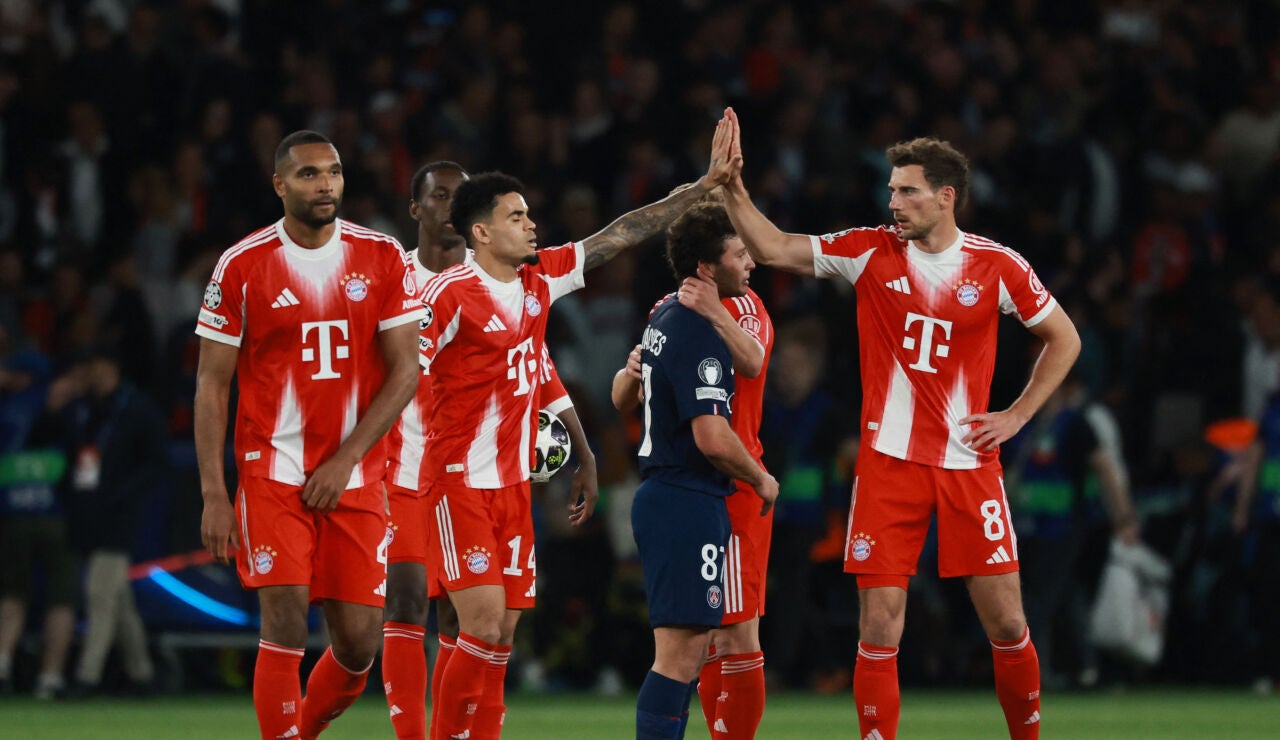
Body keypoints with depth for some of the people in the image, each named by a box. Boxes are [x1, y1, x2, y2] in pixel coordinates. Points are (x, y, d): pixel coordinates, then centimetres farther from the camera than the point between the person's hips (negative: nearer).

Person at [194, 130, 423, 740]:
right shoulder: (242, 266, -2)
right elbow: (211, 385, 0)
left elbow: (405, 371, 1)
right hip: (272, 476, -2)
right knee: (285, 625, -14)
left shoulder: (383, 259, 2)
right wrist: (213, 495, -7)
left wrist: (345, 460, -9)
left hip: (355, 479, 2)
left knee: (359, 641, 1)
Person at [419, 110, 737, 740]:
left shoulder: (540, 277, 7)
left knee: (501, 634, 5)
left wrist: (707, 185, 10)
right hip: (461, 481, -7)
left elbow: (623, 235, 12)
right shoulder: (451, 294, -14)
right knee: (485, 629, -13)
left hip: (514, 483, 7)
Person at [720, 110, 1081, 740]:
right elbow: (772, 249, 1)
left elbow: (1064, 338, 11)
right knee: (879, 629, -4)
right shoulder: (872, 252, 2)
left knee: (1006, 625, 0)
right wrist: (733, 187, -11)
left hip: (968, 463, 0)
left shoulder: (998, 267, -1)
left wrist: (1017, 416, 4)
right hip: (888, 463, 1)